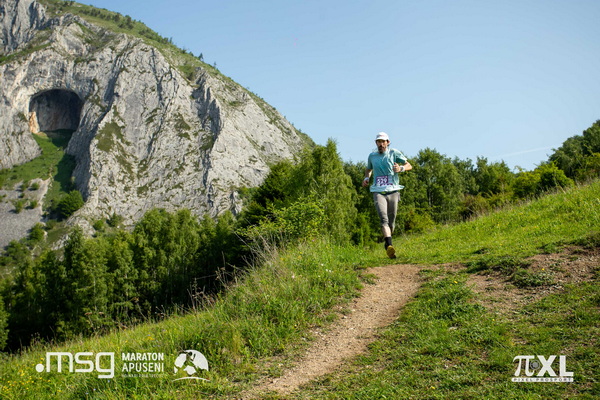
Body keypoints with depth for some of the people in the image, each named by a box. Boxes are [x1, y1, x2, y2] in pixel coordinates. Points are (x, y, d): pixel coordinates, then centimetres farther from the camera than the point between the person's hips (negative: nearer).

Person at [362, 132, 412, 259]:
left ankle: (387, 242, 31)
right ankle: (389, 246, -34)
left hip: (393, 191, 0)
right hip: (378, 192, 0)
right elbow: (368, 169, 33)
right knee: (383, 218, -21)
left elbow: (409, 165, 5)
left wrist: (401, 168, -17)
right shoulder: (372, 156, 13)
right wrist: (366, 178, 12)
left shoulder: (394, 153, 5)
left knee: (391, 221, 6)